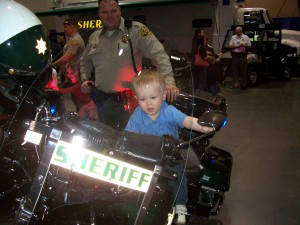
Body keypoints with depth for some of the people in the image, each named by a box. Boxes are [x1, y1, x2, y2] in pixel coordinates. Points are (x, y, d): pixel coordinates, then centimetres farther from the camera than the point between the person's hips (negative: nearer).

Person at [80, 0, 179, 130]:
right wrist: (85, 79, 9)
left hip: (127, 100, -5)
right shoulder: (94, 37, 11)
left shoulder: (136, 30, -7)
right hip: (101, 100, 6)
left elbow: (159, 55, -15)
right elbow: (85, 61, 27)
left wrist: (168, 81, -28)